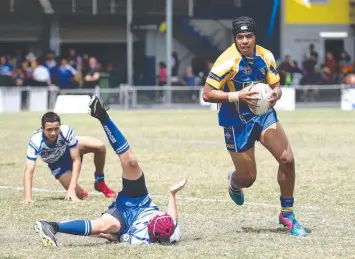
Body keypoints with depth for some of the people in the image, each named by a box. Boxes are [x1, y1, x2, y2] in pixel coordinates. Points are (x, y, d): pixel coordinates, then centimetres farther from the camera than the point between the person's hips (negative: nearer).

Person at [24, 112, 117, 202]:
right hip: (56, 163, -1)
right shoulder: (36, 142, -40)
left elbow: (76, 160, -32)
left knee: (100, 146, -24)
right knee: (79, 194, -17)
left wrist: (72, 188, -39)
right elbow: (29, 171, -42)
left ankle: (100, 182, 2)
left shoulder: (66, 131, -39)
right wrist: (28, 198, -55)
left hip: (69, 147, 1)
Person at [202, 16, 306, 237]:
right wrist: (237, 96, -32)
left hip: (263, 114, 4)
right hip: (237, 123, -4)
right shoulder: (228, 61, -22)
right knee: (248, 178, 2)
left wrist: (275, 95, -20)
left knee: (287, 159, -12)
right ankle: (234, 182, 45)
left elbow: (276, 86, 4)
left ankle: (287, 214, 6)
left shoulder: (266, 57, -6)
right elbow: (207, 94, -21)